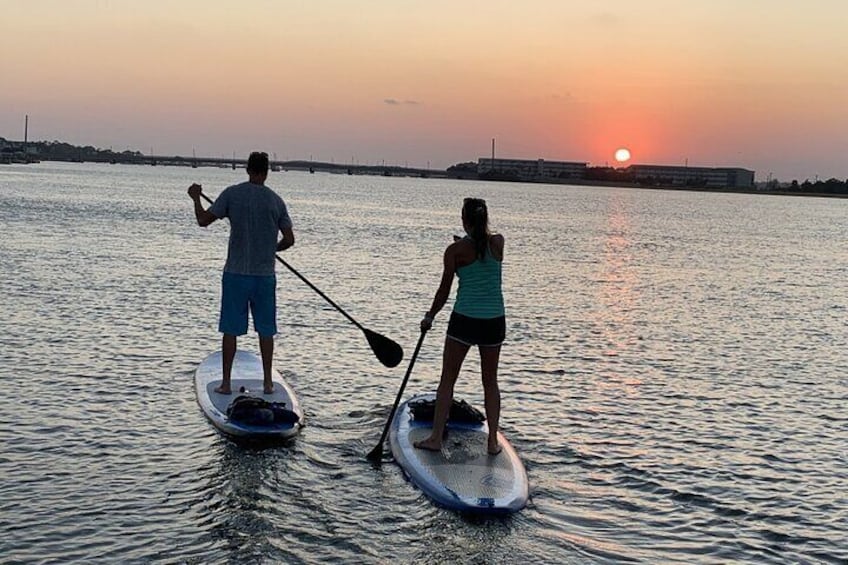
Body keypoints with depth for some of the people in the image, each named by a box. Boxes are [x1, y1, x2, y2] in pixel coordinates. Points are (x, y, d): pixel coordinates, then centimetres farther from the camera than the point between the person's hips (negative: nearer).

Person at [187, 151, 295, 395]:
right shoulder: (276, 200, 0)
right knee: (266, 330, 10)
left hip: (236, 273, -1)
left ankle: (226, 382, 9)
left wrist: (196, 198, 15)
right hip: (265, 274, 1)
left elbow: (203, 220, -3)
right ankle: (267, 382, 15)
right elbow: (289, 239, 0)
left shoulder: (232, 194, -6)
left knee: (230, 329, 6)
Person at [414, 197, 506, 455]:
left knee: (447, 379, 7)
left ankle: (436, 437, 7)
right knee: (490, 381, 14)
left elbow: (444, 290, -2)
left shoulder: (456, 250, -8)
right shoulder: (498, 242, 0)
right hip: (494, 321, 3)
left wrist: (429, 317, 10)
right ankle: (493, 440, 14)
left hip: (464, 320, -3)